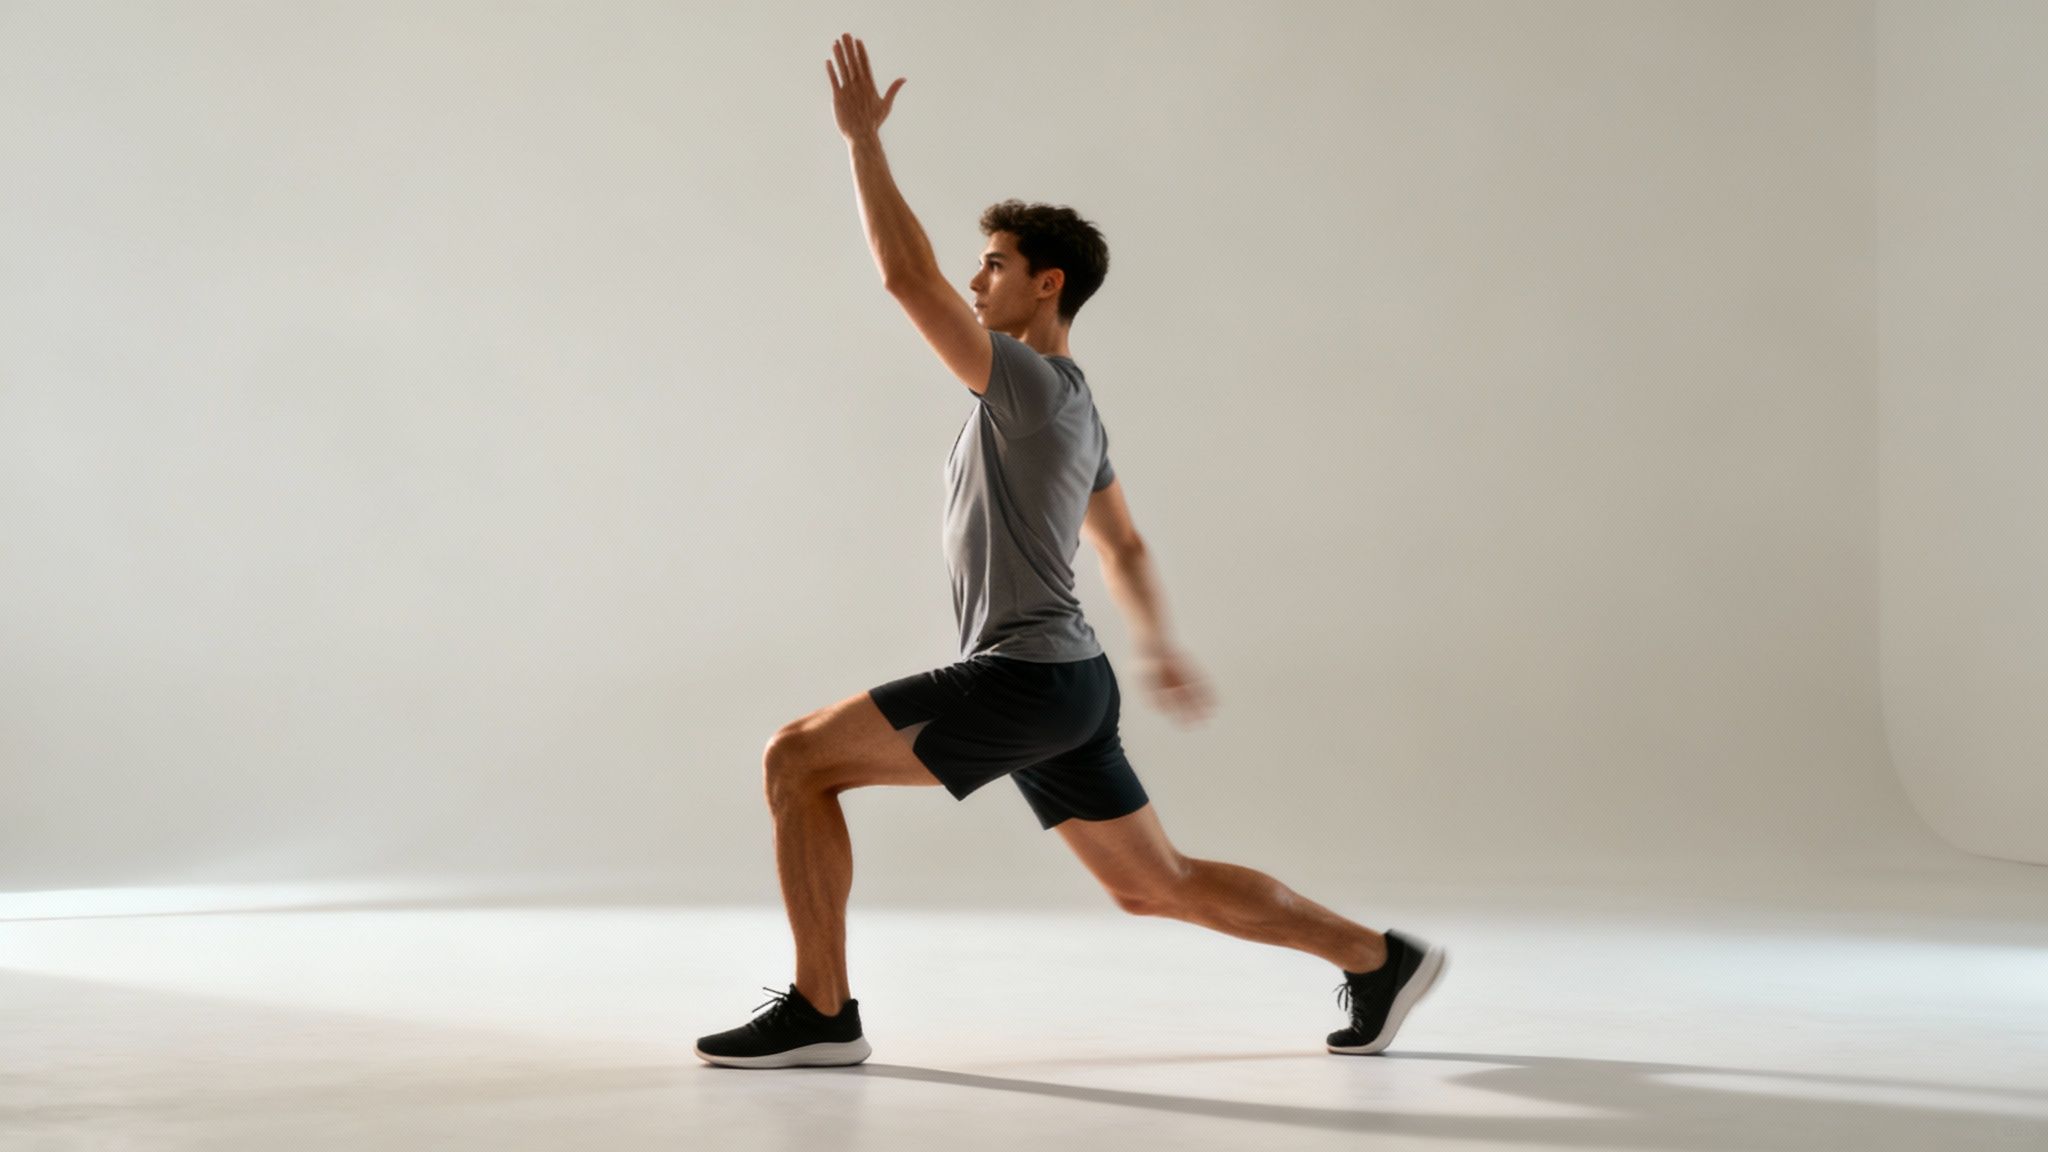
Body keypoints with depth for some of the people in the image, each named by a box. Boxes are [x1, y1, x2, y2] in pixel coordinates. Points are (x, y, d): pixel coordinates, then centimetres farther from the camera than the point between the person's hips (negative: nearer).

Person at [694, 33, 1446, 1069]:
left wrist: (863, 139, -12)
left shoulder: (1033, 385, -11)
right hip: (1063, 685, 10)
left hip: (1023, 676, -10)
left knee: (796, 759, -9)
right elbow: (1121, 545, 31)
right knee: (1154, 886, 16)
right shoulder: (1074, 412, 19)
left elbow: (907, 276, -18)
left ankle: (820, 1011, -7)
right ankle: (1378, 959, 20)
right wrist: (1156, 644, 39)